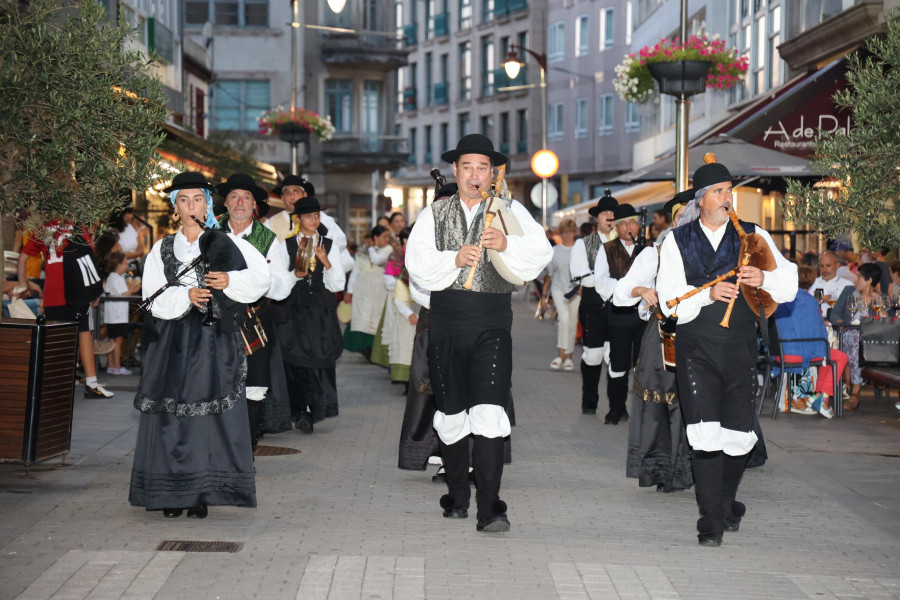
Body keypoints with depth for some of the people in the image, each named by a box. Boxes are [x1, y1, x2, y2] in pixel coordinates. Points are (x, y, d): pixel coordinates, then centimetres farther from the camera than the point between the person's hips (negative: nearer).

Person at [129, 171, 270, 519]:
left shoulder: (225, 245, 8)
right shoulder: (162, 249, 11)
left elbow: (261, 278, 6)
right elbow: (154, 298, 2)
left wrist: (230, 280, -10)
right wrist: (187, 296, -13)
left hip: (214, 340, -1)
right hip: (173, 342, 1)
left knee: (210, 410, -6)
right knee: (171, 412, -3)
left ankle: (201, 495, -1)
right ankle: (172, 494, 2)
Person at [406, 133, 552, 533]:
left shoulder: (510, 211, 8)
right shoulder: (434, 214, 12)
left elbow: (540, 254, -5)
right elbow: (417, 263, -1)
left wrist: (507, 245, -22)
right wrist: (454, 259, -17)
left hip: (492, 325, -2)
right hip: (446, 324, 3)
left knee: (488, 413, -15)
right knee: (451, 415, 10)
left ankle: (489, 508, -17)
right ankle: (457, 497, 26)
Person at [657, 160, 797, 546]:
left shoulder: (754, 236, 9)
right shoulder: (677, 241, 7)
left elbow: (790, 285, 4)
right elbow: (669, 298, -3)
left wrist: (763, 279, -17)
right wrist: (708, 293, -18)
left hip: (741, 349, 2)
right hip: (696, 351, -1)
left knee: (738, 434, 6)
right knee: (706, 435, -10)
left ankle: (726, 503, 31)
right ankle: (711, 520, -2)